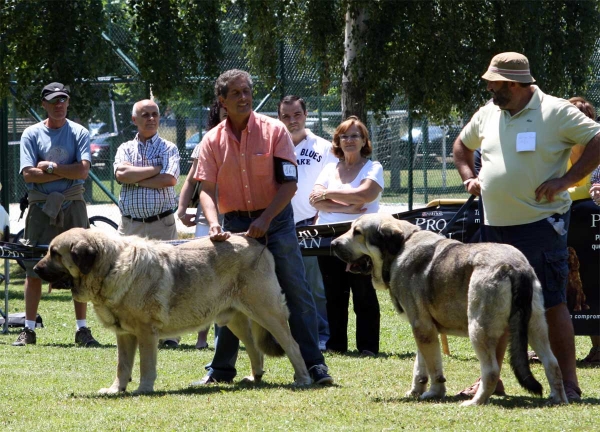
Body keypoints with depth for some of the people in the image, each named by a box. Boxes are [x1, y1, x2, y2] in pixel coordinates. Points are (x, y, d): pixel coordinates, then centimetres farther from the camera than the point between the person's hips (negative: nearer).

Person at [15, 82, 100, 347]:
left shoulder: (79, 133, 5)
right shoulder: (32, 134, 4)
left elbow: (83, 170, -9)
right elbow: (28, 174, -7)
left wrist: (50, 167, -10)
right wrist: (66, 172, -9)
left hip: (72, 206, 0)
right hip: (41, 206, 0)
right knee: (33, 270, 0)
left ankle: (82, 329, 4)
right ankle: (28, 330, 5)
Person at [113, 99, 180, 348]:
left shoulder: (168, 149, 6)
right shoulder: (125, 149, 13)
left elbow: (169, 179, -11)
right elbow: (121, 174, -7)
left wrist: (135, 179, -7)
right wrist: (155, 169, -8)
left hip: (162, 224, -2)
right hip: (130, 224, 2)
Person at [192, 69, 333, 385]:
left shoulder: (273, 131, -6)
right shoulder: (213, 141, 0)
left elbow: (289, 182, -9)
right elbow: (207, 189, -4)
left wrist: (265, 220, -19)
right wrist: (213, 224, -23)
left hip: (275, 219, -2)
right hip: (235, 224, 2)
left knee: (296, 293, -6)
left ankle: (313, 365, -4)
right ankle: (221, 368, 15)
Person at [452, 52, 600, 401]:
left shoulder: (555, 112, -8)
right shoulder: (487, 115, 11)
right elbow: (462, 145, 30)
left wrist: (566, 180, -15)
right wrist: (469, 177, 12)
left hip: (541, 224, -6)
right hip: (496, 225, 6)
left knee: (552, 304, -6)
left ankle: (569, 382, -1)